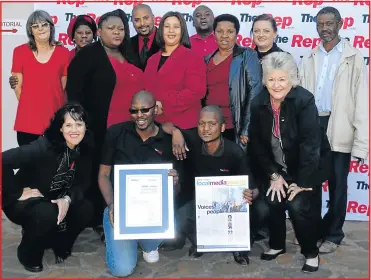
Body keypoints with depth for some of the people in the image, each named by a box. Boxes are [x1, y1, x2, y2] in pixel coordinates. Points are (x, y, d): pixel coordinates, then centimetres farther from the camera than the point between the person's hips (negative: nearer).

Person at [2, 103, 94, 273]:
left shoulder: (84, 150, -9)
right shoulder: (44, 146, -29)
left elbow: (82, 183, -6)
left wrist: (67, 199, -26)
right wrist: (18, 193, -26)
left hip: (55, 201, 6)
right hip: (23, 201, -5)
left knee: (86, 208, -18)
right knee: (48, 213, -35)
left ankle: (58, 243, 11)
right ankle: (28, 253, -3)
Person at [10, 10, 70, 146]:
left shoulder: (63, 52, 3)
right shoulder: (20, 52, 2)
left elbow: (65, 86, 8)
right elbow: (18, 85, 5)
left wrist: (62, 113, 9)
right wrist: (29, 106, 6)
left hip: (55, 119, 0)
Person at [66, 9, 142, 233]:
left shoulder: (130, 56, 17)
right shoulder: (88, 55, -4)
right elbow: (74, 91, -11)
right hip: (102, 128, -6)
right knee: (100, 173, 4)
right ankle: (100, 221, 18)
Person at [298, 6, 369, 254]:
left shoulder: (354, 57, -1)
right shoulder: (309, 59, 11)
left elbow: (362, 102, -6)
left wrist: (361, 143, -11)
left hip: (339, 130, -3)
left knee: (337, 185, 8)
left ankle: (333, 234, 24)